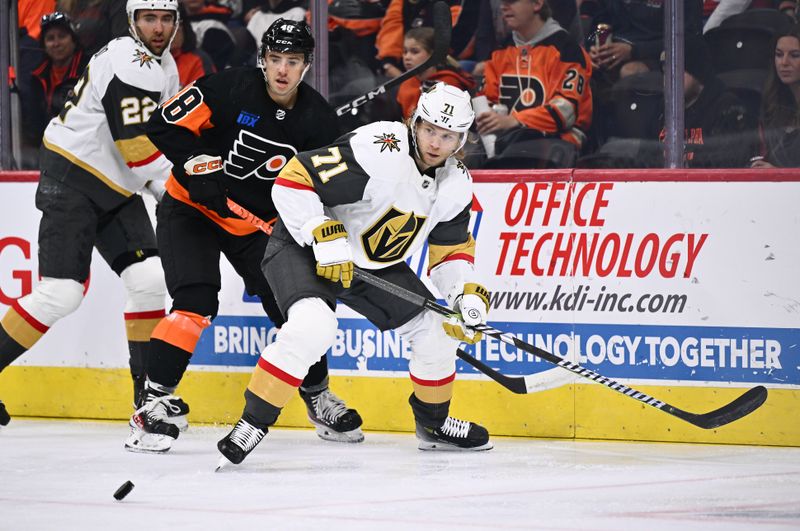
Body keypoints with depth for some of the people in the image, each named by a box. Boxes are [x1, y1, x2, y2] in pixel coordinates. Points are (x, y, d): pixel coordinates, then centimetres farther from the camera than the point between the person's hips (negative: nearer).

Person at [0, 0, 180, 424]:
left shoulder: (164, 65, 12)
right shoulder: (128, 66, -20)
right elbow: (139, 151, -23)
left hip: (116, 190, 9)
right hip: (71, 181, -9)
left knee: (149, 280, -4)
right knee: (60, 293, -15)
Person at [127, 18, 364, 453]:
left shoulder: (318, 120, -9)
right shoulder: (229, 89, -22)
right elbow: (165, 124, -20)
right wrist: (200, 168, -26)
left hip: (257, 224, 4)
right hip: (191, 210, -4)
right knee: (195, 302, -23)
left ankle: (319, 399, 23)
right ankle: (154, 405, -18)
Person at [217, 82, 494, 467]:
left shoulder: (456, 185, -4)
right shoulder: (378, 153, -30)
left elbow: (450, 248, 10)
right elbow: (292, 181, -30)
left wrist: (467, 294, -7)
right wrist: (325, 240, -34)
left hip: (376, 262, 8)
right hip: (305, 246, -8)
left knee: (434, 330, 7)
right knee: (312, 325, -33)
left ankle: (434, 423, 33)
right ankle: (252, 423, -23)